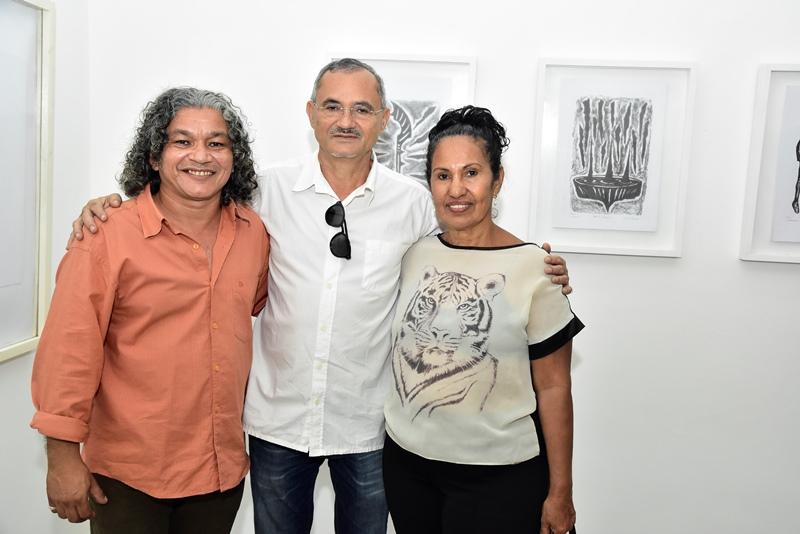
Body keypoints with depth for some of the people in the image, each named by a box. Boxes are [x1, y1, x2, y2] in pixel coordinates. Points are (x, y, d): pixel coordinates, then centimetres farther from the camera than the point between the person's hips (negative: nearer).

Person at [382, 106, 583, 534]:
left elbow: (553, 388, -8)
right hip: (405, 462, 4)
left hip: (497, 479, -3)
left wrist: (560, 491, -5)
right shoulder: (412, 255, 0)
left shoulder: (533, 269, -12)